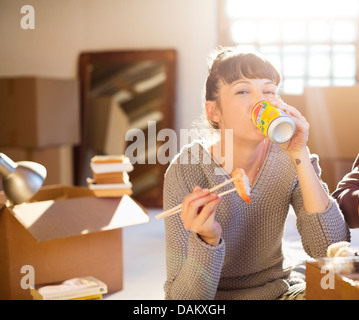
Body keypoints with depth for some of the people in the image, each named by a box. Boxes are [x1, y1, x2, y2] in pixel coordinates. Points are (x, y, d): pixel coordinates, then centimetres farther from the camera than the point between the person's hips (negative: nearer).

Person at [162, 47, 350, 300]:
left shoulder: (288, 160, -9)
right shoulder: (186, 171, -17)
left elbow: (332, 251, -19)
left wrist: (300, 157, -24)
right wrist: (206, 240, -35)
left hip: (280, 288, 2)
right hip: (218, 294, -2)